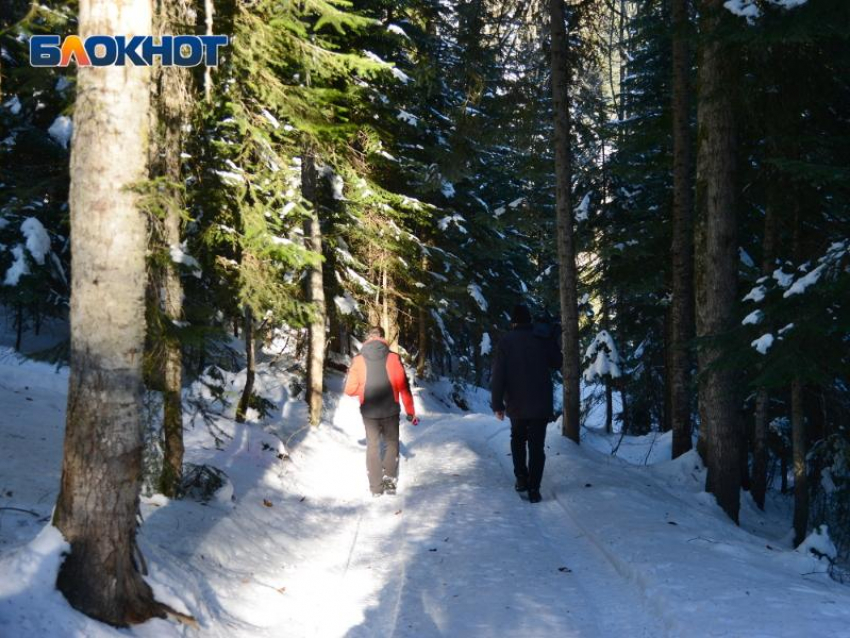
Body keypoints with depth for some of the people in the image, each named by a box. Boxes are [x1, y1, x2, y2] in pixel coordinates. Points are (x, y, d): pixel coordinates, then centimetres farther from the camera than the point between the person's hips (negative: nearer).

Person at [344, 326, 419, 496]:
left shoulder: (358, 360, -5)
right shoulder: (393, 358, -7)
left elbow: (350, 389, -5)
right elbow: (403, 387, -7)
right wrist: (410, 412, 1)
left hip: (369, 412, 1)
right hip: (390, 411, -1)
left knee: (373, 447, 13)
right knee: (392, 443, 18)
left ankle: (376, 487, 12)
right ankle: (389, 477, 4)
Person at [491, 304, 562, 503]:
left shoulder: (506, 341, -6)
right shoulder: (543, 338, -2)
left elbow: (498, 375, -10)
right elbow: (557, 363, 11)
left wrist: (497, 404, -5)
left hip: (516, 404, 0)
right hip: (541, 403, 0)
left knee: (518, 438, 22)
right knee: (537, 445, 2)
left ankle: (521, 479, 17)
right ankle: (533, 489, -5)